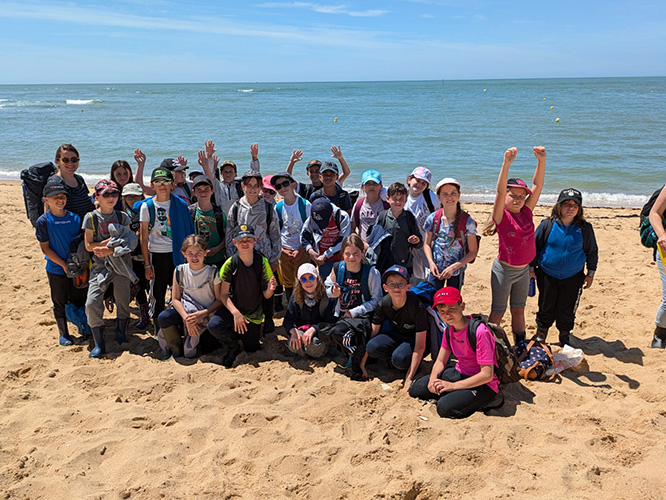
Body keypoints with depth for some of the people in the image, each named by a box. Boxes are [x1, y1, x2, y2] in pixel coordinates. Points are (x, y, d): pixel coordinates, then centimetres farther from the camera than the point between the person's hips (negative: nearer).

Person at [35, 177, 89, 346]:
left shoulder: (74, 218, -2)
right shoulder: (43, 221, -10)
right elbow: (45, 248, -8)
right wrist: (64, 264, -12)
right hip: (56, 270, -2)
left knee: (79, 300, 12)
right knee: (60, 303, 9)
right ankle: (63, 333, 25)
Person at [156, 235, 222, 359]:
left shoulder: (213, 272, -8)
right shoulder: (180, 271, 0)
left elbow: (219, 300, -5)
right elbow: (175, 299, -1)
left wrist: (202, 314, -21)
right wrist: (186, 317, -18)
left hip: (206, 315, -3)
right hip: (184, 311, 3)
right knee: (164, 317, -24)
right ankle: (176, 350, -1)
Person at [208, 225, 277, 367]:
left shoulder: (262, 262, -14)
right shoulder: (230, 263, -16)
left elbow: (266, 296, -9)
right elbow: (223, 295, -12)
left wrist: (270, 289, -34)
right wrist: (235, 313, -28)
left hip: (254, 313, 1)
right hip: (233, 308, -1)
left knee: (252, 349, 4)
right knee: (214, 326, -29)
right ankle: (234, 347, 2)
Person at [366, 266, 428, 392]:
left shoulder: (417, 307, -29)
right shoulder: (383, 304, -16)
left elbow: (420, 346, -27)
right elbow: (373, 333, -8)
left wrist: (409, 379, -30)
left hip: (415, 339, -4)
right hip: (396, 334, 4)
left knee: (399, 358, -35)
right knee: (373, 348, -26)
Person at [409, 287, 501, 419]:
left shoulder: (479, 332, -24)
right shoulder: (449, 330, 1)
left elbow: (487, 375, -25)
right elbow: (440, 361, 7)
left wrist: (452, 386, -25)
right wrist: (433, 379, -16)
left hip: (483, 384, -8)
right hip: (459, 374, 8)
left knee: (445, 407, -30)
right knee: (415, 389, -3)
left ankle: (480, 401, -4)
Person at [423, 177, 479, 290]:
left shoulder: (467, 221, -12)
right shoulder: (433, 218, -5)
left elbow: (473, 252, -8)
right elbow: (427, 244, 5)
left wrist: (453, 267, -16)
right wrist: (431, 262, -11)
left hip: (457, 270, -2)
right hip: (436, 269, 2)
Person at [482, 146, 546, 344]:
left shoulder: (526, 212, 0)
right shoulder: (501, 216, -14)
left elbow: (537, 185, -6)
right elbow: (500, 191, -30)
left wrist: (541, 161, -18)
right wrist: (506, 164, -41)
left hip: (524, 269, 5)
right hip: (504, 269, -5)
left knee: (518, 310, 18)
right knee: (498, 312, 6)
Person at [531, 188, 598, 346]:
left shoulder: (585, 228, -3)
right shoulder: (547, 225, -7)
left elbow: (592, 252, 8)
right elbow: (534, 247, 2)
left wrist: (590, 274, 7)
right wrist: (531, 268, 3)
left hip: (573, 278, 1)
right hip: (547, 276, 0)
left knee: (567, 310, 9)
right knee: (546, 308, 10)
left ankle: (565, 337, 30)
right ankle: (540, 335, 29)